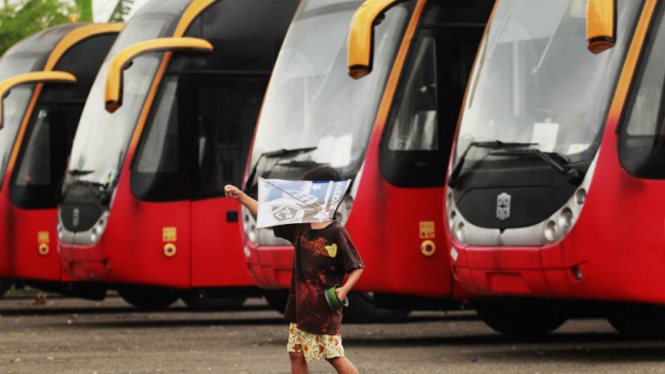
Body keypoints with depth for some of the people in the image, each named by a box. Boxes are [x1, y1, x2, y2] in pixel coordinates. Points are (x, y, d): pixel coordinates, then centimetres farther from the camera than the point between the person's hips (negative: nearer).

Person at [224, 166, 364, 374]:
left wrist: (344, 290, -27)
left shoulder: (336, 233, -13)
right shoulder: (300, 227, 6)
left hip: (325, 307, -7)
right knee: (296, 354, 8)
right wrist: (240, 196, 7)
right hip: (300, 306, 7)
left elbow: (356, 267, -12)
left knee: (334, 356, -6)